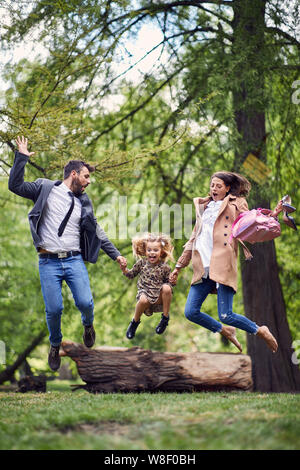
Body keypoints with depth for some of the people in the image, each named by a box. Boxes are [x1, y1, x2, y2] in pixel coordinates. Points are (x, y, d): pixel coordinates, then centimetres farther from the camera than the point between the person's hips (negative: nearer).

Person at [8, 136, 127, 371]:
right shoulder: (46, 189, 5)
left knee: (85, 302, -12)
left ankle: (88, 325, 24)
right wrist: (21, 157, -9)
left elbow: (98, 234, 20)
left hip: (74, 261, 3)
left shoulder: (83, 203, 15)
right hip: (49, 262, -3)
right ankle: (55, 345, 21)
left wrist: (116, 255, 17)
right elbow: (16, 185, -2)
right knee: (54, 309, -7)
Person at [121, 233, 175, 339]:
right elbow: (131, 275, 13)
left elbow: (168, 282, 8)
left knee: (166, 288, -32)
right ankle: (135, 321, -4)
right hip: (145, 292, 0)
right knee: (143, 300, -36)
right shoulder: (141, 263, 3)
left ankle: (165, 317, -12)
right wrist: (124, 269, -6)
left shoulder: (164, 267, 0)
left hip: (159, 295, 0)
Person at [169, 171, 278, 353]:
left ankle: (260, 331, 15)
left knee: (226, 316, -13)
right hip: (203, 269, 6)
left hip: (223, 266, -6)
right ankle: (224, 330, 21)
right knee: (190, 312, -4)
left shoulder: (235, 204, 9)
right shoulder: (204, 207, 24)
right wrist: (179, 266, 27)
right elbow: (194, 239, 28)